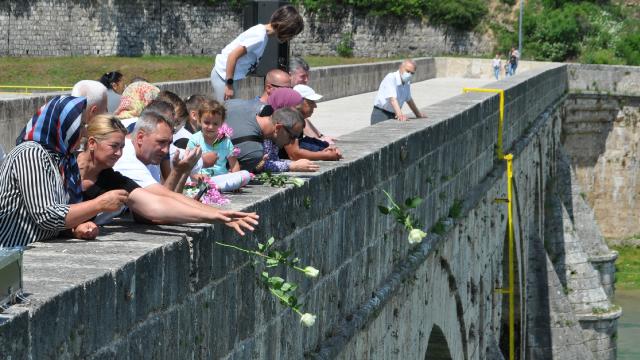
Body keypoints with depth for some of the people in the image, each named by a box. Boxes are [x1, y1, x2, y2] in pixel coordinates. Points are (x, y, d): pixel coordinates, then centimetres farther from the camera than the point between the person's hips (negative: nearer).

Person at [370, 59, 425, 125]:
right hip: (381, 115, -8)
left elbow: (409, 100, 26)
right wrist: (399, 114, -45)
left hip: (393, 116, 8)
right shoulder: (391, 78, -18)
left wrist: (418, 114, 36)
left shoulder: (407, 83, 8)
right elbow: (392, 99, -32)